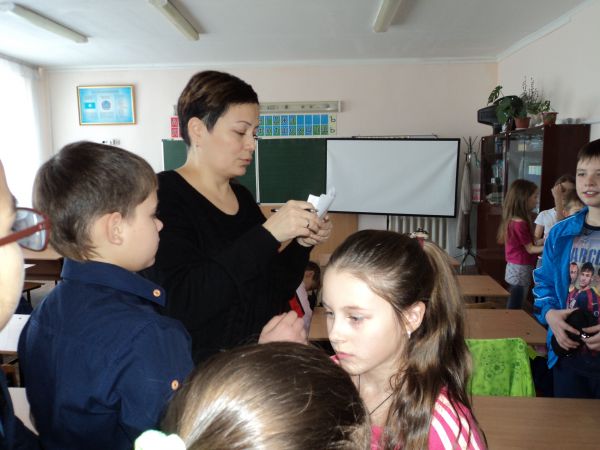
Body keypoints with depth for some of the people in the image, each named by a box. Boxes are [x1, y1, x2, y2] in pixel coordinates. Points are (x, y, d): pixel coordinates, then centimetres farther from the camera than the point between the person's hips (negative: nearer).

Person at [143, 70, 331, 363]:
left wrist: (302, 245, -5)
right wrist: (267, 234, -27)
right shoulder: (160, 196, -12)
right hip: (202, 366, -5)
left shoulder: (242, 196, 6)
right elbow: (181, 303, -26)